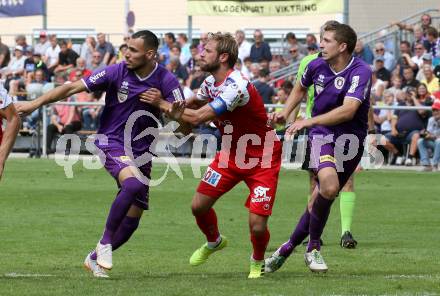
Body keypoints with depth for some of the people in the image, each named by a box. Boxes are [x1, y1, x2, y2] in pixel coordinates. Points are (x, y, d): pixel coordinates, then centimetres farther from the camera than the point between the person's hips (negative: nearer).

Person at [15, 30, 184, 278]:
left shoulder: (166, 80, -7)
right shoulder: (117, 72, -11)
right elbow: (73, 88, -10)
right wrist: (36, 103, -15)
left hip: (141, 152, 4)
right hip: (112, 143, -4)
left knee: (132, 219, 4)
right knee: (134, 184, -34)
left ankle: (96, 258, 25)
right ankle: (105, 242, -18)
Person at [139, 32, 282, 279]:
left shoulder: (237, 87, -30)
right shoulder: (211, 82, -2)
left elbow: (198, 117, -32)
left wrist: (163, 104, -21)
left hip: (262, 159, -8)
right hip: (231, 153, 8)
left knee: (257, 225, -14)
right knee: (199, 205, 1)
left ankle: (258, 261, 19)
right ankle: (214, 242, 34)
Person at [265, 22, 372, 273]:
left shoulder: (361, 71, -17)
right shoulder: (317, 66, -2)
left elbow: (348, 110, -30)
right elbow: (301, 88, 22)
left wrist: (308, 121, -33)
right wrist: (286, 113, 9)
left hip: (352, 139, -1)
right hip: (322, 134, 1)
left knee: (321, 199, 1)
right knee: (329, 186, -26)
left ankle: (289, 247, 19)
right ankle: (314, 248, -9)